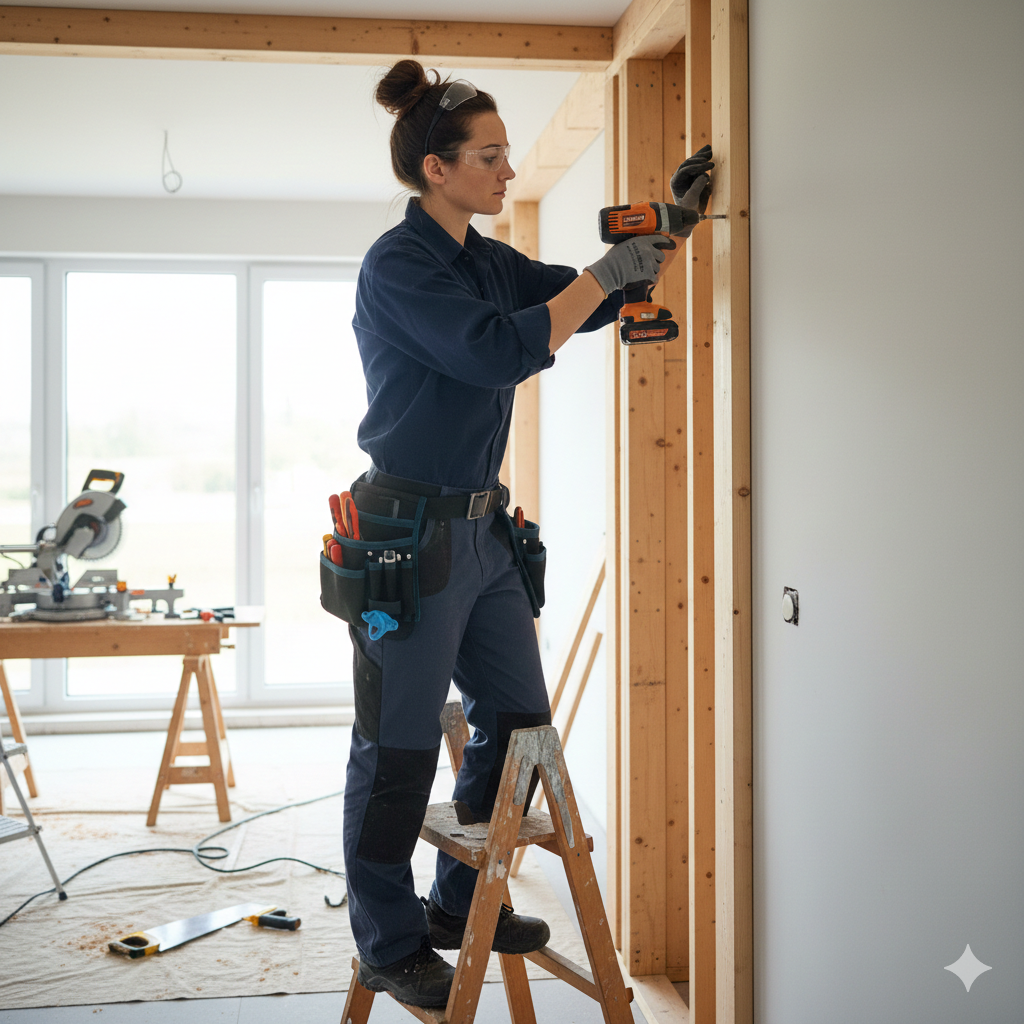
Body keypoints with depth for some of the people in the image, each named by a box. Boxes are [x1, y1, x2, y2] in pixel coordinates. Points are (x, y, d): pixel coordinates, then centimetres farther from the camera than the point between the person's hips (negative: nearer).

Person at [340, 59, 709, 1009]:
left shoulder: (487, 260, 12)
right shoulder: (396, 265, -14)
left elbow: (588, 303, 17)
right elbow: (500, 351, -24)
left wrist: (658, 234, 3)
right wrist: (608, 273, -19)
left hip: (481, 530, 9)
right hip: (409, 536, -9)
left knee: (519, 718, 15)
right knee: (397, 752, 3)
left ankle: (462, 902, 32)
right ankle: (388, 948, 20)